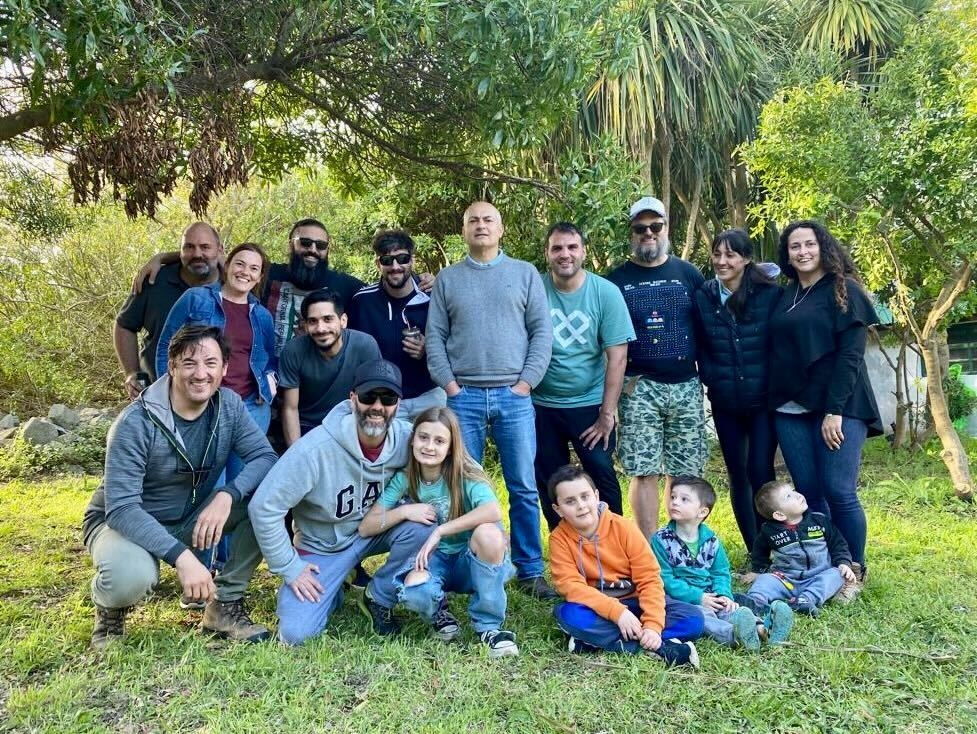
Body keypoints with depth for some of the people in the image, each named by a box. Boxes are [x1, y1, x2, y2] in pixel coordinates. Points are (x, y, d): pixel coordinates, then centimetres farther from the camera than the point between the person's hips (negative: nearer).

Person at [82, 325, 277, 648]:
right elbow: (121, 509, -29)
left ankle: (225, 605, -5)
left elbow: (266, 457, -16)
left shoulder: (229, 405, -10)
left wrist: (227, 495, -36)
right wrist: (180, 555, -40)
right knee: (132, 576, -39)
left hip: (192, 517, 5)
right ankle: (110, 609, 2)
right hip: (125, 522, -4)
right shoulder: (136, 423, -26)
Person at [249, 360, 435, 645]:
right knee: (295, 633, -16)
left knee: (422, 527, -27)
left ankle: (379, 598, -1)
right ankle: (330, 592, 18)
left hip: (376, 530, 3)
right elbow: (264, 507, -23)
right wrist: (289, 568, -16)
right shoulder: (316, 448, -29)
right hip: (323, 546, -2)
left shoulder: (407, 439, -20)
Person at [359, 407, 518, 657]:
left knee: (488, 533, -37)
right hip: (432, 562, 1)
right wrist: (404, 511, -21)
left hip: (470, 562, -1)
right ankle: (439, 613, 4)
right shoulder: (403, 479, -5)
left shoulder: (465, 473, -17)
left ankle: (488, 625, -15)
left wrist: (440, 531, -33)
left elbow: (493, 512, -36)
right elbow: (365, 528, -5)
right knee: (413, 590, -35)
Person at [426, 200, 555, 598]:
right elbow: (434, 336, 6)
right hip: (463, 397, 1)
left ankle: (530, 571, 14)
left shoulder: (525, 273, 9)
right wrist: (449, 385, -4)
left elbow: (542, 331, 3)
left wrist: (526, 382, -5)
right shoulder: (447, 278, 11)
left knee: (524, 488, 3)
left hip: (514, 395, 0)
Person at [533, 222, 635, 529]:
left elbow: (617, 356, -10)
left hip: (590, 405, -2)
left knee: (602, 476, 0)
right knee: (549, 482, 12)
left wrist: (607, 414, -12)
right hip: (542, 406, 2)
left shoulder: (606, 293, -9)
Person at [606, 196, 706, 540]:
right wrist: (621, 380, -1)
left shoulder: (688, 274, 9)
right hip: (639, 388, -2)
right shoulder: (616, 280, 5)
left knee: (685, 472, 6)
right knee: (644, 471, -3)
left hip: (685, 385, 2)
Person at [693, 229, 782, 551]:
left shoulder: (770, 294, -6)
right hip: (725, 403, 3)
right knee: (737, 474, 9)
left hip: (763, 400, -3)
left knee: (761, 472, -7)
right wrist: (711, 379, -3)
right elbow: (700, 347, 7)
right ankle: (753, 551, 23)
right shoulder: (703, 297, 1)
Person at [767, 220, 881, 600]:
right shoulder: (785, 296, 14)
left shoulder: (843, 291, -2)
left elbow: (850, 354, -9)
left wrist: (835, 410, -16)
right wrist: (775, 402, 8)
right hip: (791, 410, 5)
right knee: (808, 493, 5)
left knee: (839, 492, -6)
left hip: (836, 407, -5)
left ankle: (854, 572, 11)